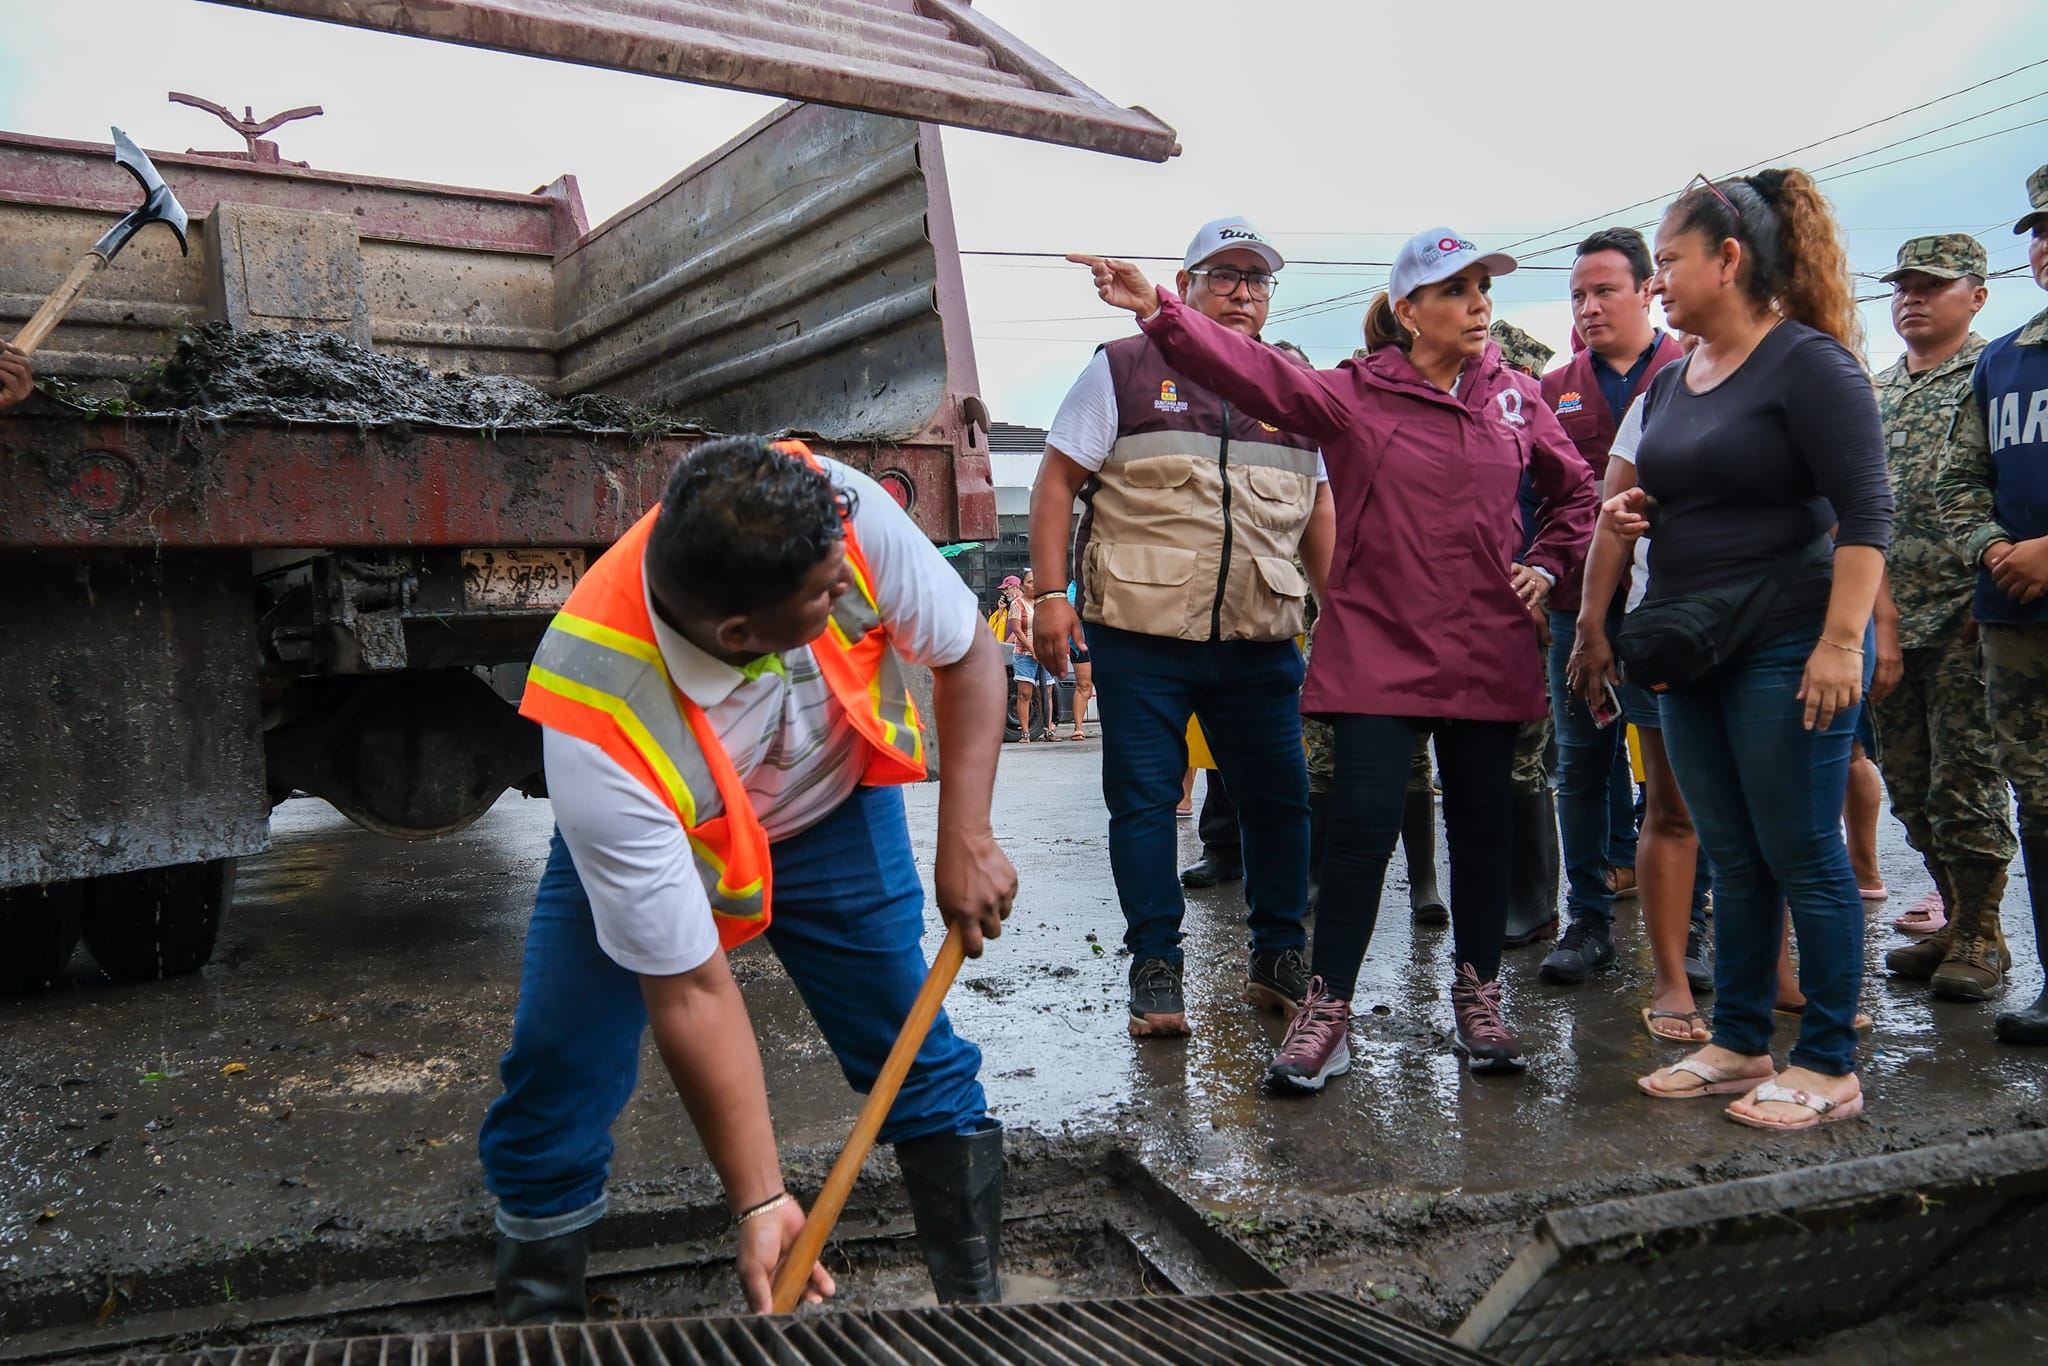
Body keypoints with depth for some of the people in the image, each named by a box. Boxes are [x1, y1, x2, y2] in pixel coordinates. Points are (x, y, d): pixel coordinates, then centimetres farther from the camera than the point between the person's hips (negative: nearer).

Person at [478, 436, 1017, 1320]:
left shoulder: (837, 510, -35)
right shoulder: (597, 734, -40)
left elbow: (968, 652, -15)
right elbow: (687, 992, -31)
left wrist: (965, 839, -23)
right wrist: (760, 1202, -25)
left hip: (834, 811, 3)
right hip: (645, 839, -2)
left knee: (921, 1063, 0)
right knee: (555, 1088, -9)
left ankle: (980, 1304, 20)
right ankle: (538, 1324, 18)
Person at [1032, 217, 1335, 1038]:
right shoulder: (1124, 369, 3)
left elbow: (1319, 510, 20)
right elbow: (1056, 482, 1)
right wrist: (1051, 593, -9)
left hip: (1261, 641, 4)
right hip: (1141, 635, -3)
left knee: (1280, 797, 8)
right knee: (1142, 799, 2)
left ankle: (1280, 957, 25)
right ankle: (1155, 969, 14)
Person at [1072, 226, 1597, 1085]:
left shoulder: (1515, 398, 7)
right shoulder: (1354, 396, -4)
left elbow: (1575, 489, 22)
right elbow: (1253, 372, -19)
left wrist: (1546, 567, 9)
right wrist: (1158, 311, -32)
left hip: (1486, 654, 4)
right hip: (1378, 651, -3)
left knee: (1481, 826, 10)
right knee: (1361, 824, -8)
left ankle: (1478, 996, 27)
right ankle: (1327, 1011, 5)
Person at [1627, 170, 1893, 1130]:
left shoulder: (1807, 362, -10)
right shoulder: (1670, 383, 14)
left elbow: (1865, 511, -15)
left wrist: (1842, 641, -22)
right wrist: (1636, 515, 4)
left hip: (1787, 647, -8)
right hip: (1691, 653, 8)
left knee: (1803, 859, 0)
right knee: (1733, 861, 13)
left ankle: (1828, 1067, 12)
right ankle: (1739, 1045, 24)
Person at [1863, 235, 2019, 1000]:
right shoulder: (1878, 392, 16)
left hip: (1963, 620, -6)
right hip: (1887, 622, 6)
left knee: (1965, 783, -2)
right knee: (1911, 785, 10)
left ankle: (1980, 938, 11)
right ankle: (1952, 923, 23)